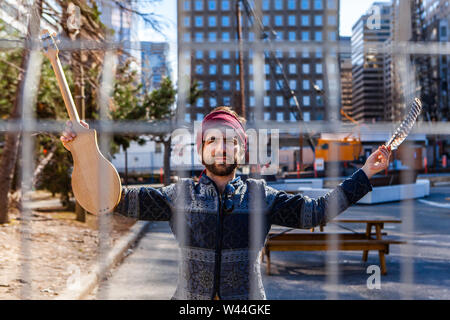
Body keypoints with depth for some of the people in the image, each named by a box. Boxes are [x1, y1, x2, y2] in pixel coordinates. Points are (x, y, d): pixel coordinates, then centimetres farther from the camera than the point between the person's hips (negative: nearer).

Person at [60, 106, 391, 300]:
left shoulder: (260, 195, 3)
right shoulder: (181, 193, 2)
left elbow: (314, 211, 1)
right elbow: (124, 200, -3)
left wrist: (364, 173, -3)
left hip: (247, 298, 0)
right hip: (191, 298, 0)